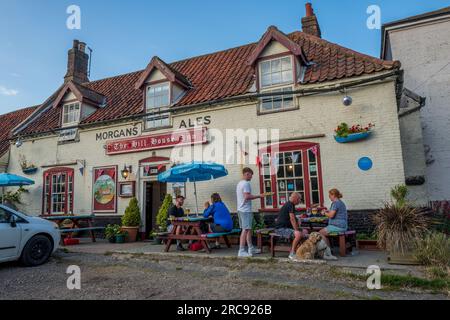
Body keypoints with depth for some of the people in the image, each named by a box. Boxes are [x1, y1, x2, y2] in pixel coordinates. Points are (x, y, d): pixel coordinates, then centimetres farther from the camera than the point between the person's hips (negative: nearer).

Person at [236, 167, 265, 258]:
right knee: (245, 230, -8)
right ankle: (241, 251, -7)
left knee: (248, 229, 16)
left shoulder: (239, 183, 17)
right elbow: (247, 196, -21)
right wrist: (258, 196, -13)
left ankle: (251, 248, 25)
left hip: (240, 209, 10)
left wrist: (256, 196, 21)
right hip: (246, 210, -10)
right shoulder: (246, 183, -13)